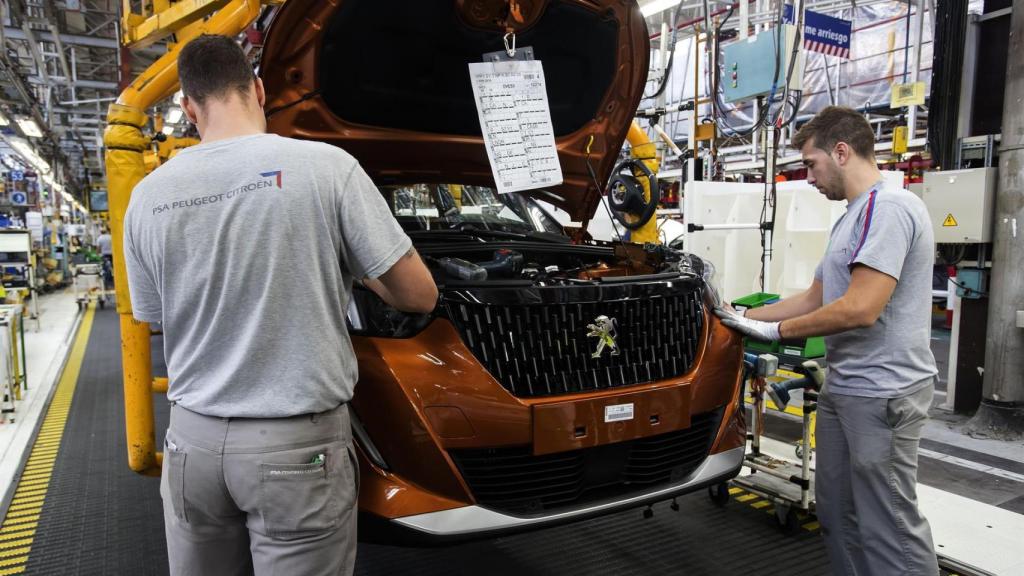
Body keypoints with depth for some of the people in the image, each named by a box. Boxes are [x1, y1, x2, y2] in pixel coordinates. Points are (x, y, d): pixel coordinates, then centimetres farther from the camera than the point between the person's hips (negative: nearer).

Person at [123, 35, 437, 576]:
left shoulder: (147, 196, 1)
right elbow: (419, 295, -8)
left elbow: (157, 320, 12)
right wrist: (354, 270, 11)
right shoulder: (326, 166, -11)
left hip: (193, 441, 4)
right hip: (298, 447, -3)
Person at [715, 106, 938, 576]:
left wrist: (778, 330, -12)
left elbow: (860, 309, -24)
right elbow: (813, 300, 22)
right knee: (838, 514, 17)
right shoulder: (851, 219, 18)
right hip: (844, 387, 10)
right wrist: (744, 318, 19)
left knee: (889, 526, -1)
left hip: (881, 393, -10)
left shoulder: (888, 207, -15)